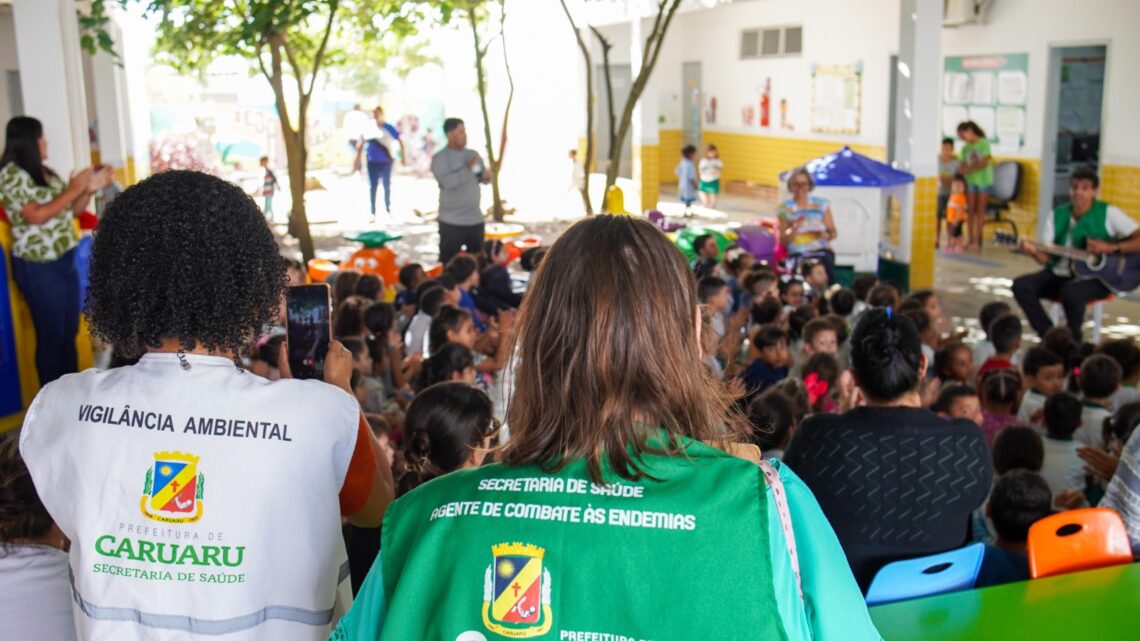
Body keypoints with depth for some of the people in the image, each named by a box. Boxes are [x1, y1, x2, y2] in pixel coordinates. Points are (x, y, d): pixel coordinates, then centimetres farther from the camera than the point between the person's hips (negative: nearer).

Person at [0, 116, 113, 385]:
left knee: (70, 331, 13)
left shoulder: (46, 173, 11)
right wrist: (73, 189, -17)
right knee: (51, 335, 1)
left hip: (65, 262, 8)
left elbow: (71, 210, 14)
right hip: (38, 268, -7)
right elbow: (37, 215, -21)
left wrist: (89, 189, -2)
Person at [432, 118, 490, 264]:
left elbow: (484, 179, 14)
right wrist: (468, 168, -23)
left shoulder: (473, 154, 10)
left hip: (475, 219, 6)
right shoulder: (440, 158, -8)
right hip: (451, 222, -5)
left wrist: (486, 176, -10)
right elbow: (446, 181, -23)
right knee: (447, 262, -1)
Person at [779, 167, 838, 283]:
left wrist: (825, 235, -13)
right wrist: (794, 229, -14)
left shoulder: (821, 204, 10)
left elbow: (833, 233, 9)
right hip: (798, 256, -1)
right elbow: (783, 241, 4)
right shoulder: (786, 208, 7)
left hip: (822, 253, 1)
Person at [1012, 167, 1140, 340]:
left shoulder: (1108, 213, -6)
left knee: (1070, 292, -37)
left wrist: (1110, 248, -21)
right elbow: (1046, 257, 0)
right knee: (1021, 285, -18)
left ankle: (1072, 342, -9)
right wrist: (1033, 251, -23)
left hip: (1096, 277, -5)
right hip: (1059, 274, 5)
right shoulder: (1057, 215, 4)